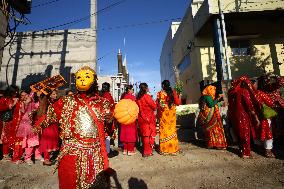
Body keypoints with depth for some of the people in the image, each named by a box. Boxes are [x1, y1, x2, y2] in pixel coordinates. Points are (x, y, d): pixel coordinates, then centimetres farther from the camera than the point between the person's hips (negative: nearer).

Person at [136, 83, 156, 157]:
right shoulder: (146, 96, -15)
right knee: (150, 134, 5)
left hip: (141, 118, 6)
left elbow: (139, 107, 10)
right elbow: (154, 106, -10)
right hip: (148, 118, -6)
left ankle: (145, 149, 28)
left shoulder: (138, 97, 4)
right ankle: (147, 152, 11)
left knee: (144, 134, 15)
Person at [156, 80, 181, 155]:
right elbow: (178, 103, -1)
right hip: (172, 113, 2)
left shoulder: (160, 93, -7)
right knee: (172, 130, 12)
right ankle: (173, 149, 21)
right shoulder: (173, 92, -1)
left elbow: (157, 104, -10)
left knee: (164, 130, 7)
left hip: (163, 114, -2)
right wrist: (179, 97, 16)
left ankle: (164, 149, 14)